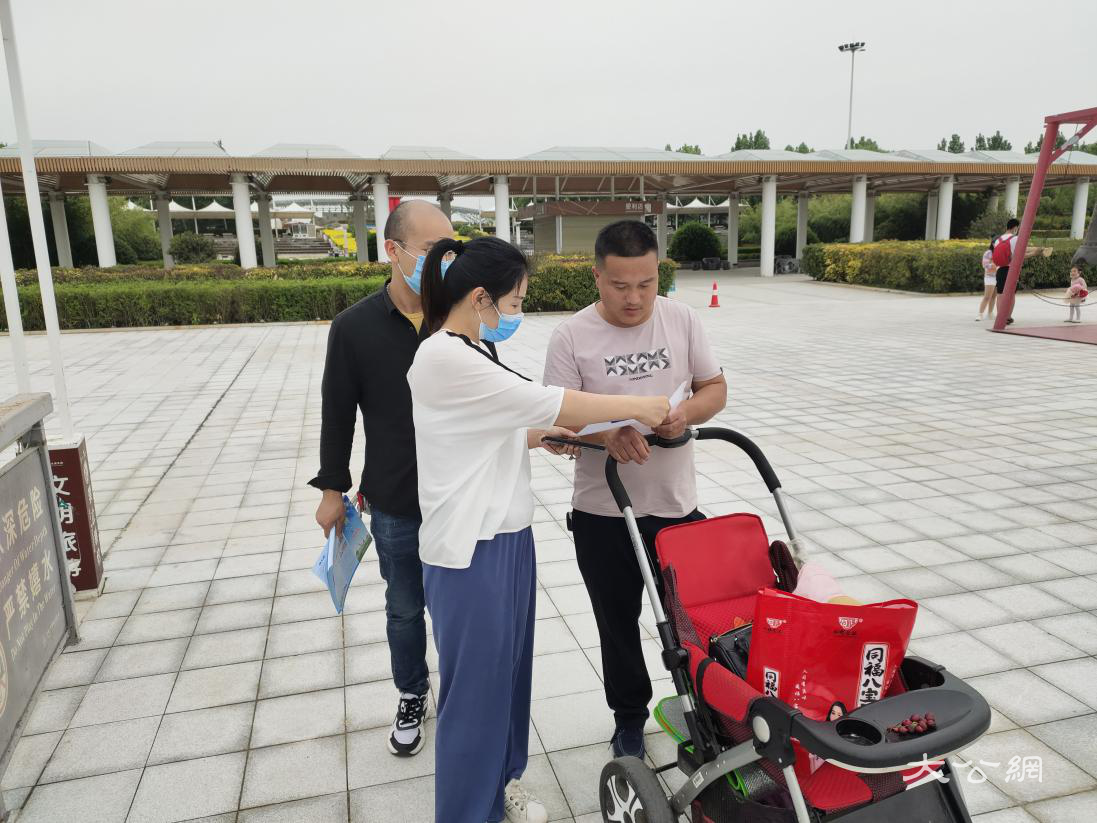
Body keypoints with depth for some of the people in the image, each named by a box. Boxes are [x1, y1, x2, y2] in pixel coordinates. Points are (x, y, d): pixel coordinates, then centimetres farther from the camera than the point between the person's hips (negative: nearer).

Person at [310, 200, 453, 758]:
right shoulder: (356, 327, -10)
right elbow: (338, 414, -1)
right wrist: (332, 490, 3)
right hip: (396, 504, 0)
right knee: (405, 608, 19)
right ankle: (412, 697, 43)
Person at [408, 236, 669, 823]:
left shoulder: (469, 355, 11)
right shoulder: (443, 358, -21)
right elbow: (542, 401, -21)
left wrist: (541, 434, 6)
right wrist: (639, 407, -11)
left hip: (507, 538, 9)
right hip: (470, 552, -9)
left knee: (508, 671, 21)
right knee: (475, 686, 6)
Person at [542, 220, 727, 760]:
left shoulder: (682, 320, -1)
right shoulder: (572, 336, -10)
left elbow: (715, 388, 5)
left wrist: (687, 412, -18)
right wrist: (606, 433, -32)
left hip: (676, 504, 2)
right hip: (603, 513, -1)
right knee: (618, 624, 16)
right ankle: (629, 718, 39)